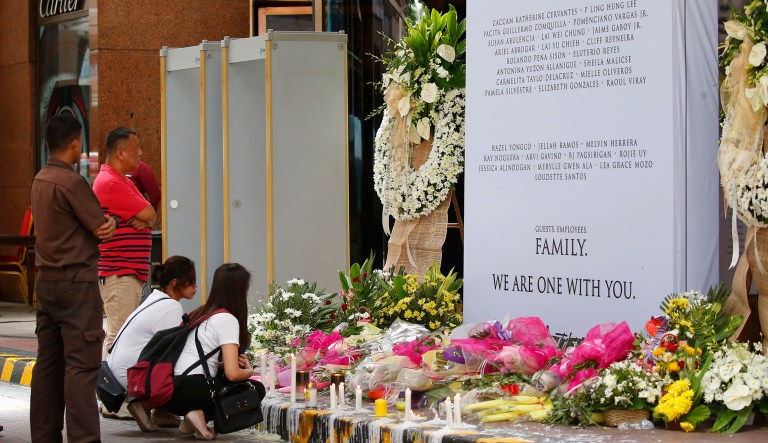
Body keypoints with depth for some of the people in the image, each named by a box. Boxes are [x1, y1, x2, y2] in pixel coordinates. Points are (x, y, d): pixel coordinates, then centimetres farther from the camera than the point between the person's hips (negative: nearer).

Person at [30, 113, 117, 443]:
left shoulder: (39, 180, 12)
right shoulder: (71, 182, -16)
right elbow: (103, 230, -13)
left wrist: (103, 222, -4)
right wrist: (110, 222, 9)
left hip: (46, 280, 9)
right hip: (76, 282, -9)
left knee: (47, 363, 11)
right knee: (81, 365, -8)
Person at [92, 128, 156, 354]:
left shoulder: (123, 181, 19)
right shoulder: (110, 183, -15)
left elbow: (150, 218, 12)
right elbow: (149, 214, -17)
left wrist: (142, 220, -10)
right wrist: (143, 215, 5)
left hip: (131, 273, 11)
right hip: (118, 274, -11)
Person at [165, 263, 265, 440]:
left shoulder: (201, 313, 19)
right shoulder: (227, 319, -7)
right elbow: (233, 374, -14)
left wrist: (234, 361, 17)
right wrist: (249, 370, 8)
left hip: (172, 391, 8)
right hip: (192, 390, -8)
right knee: (256, 389, 2)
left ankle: (192, 421, 5)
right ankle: (202, 414, -10)